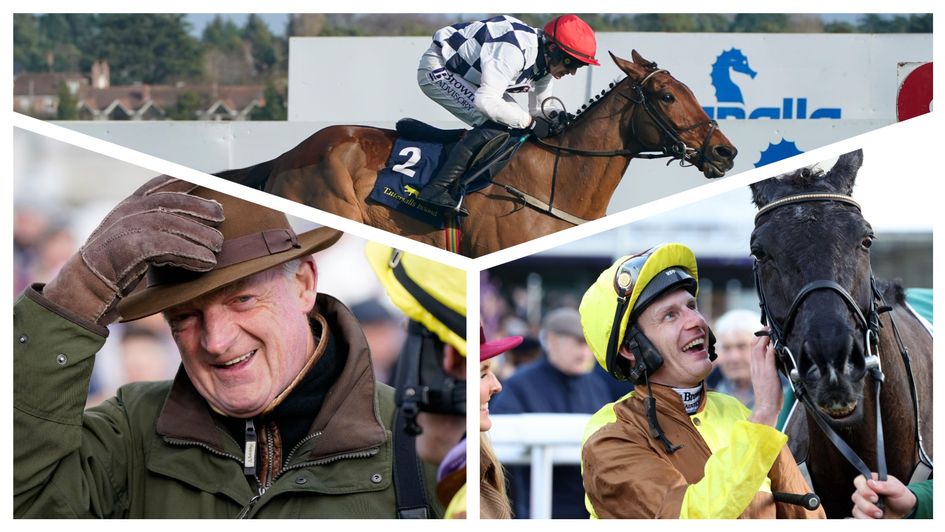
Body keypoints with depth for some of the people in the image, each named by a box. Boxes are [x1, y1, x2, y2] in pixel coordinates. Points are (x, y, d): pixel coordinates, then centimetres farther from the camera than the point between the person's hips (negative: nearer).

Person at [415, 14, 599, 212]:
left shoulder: (545, 61, -4)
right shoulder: (515, 52, -35)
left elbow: (540, 105, 7)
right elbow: (487, 100, -40)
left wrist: (557, 114, -16)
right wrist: (529, 121, -31)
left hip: (464, 75, 10)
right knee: (494, 124, -24)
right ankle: (436, 189, -28)